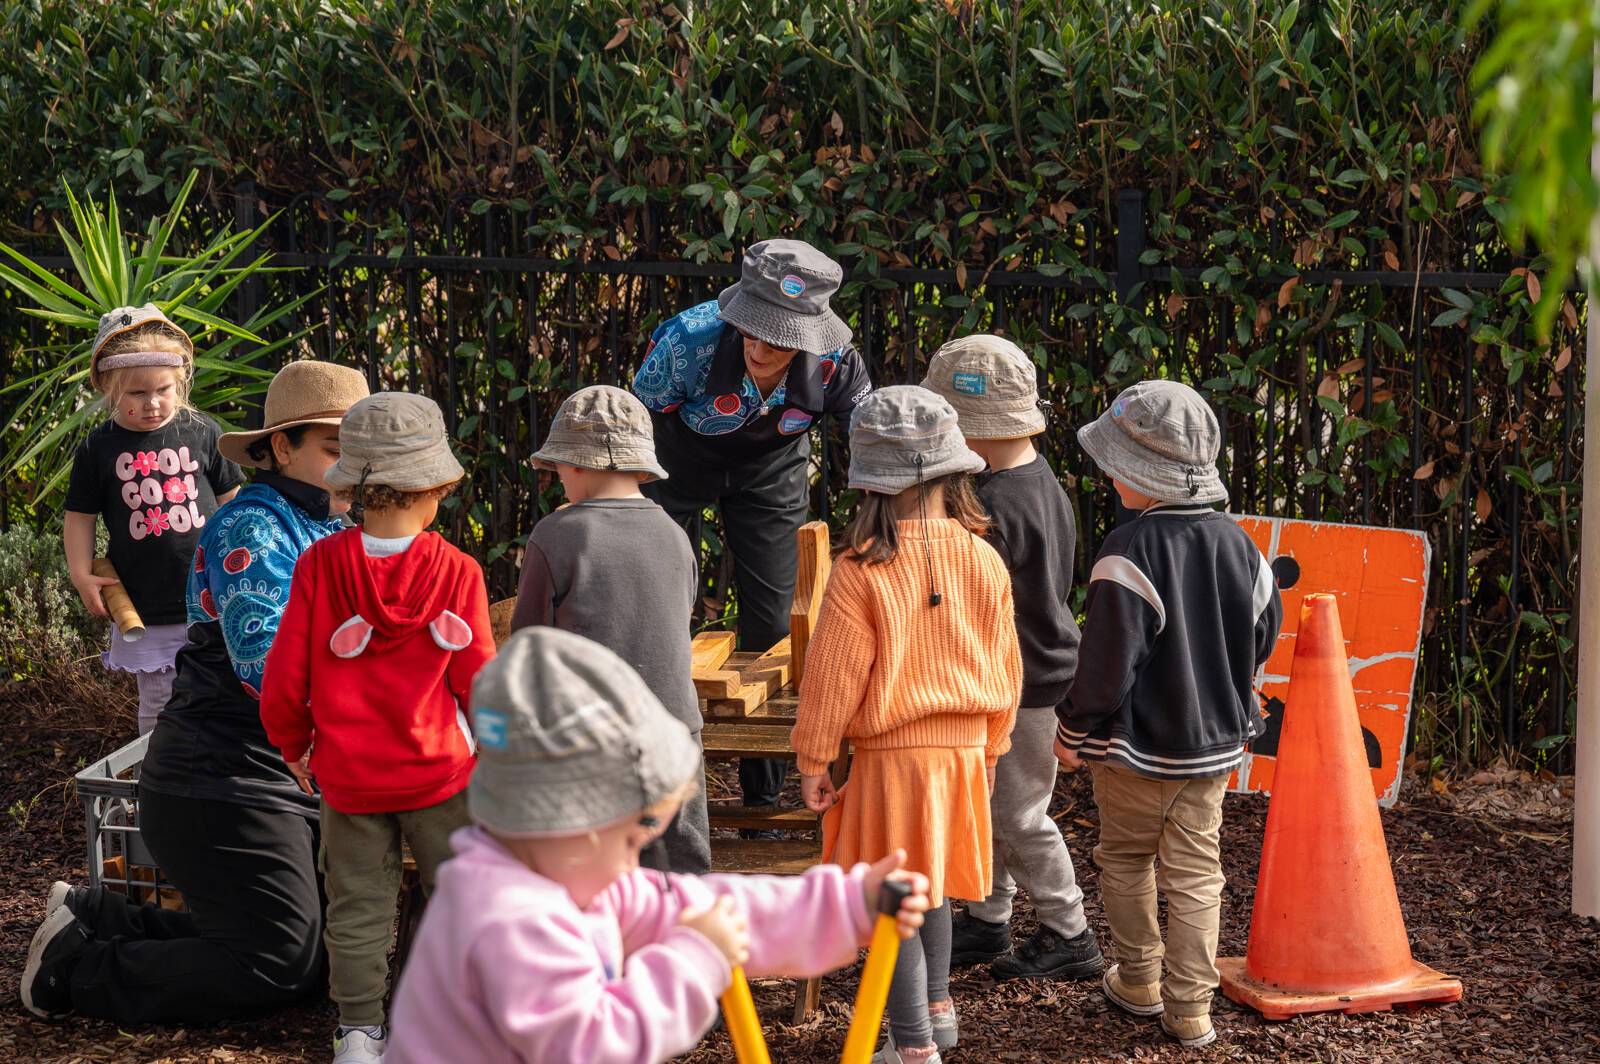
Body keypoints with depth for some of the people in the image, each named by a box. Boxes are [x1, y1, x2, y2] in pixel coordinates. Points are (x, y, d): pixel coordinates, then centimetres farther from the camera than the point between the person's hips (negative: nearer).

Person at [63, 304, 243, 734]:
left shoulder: (203, 433, -1)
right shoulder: (98, 449, -1)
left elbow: (231, 501, 8)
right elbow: (80, 516, 5)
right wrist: (81, 574, -5)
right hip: (143, 609, 0)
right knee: (157, 702, 9)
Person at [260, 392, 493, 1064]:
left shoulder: (319, 566, -8)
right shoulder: (456, 572, -11)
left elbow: (285, 674, -4)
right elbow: (478, 679, -6)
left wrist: (291, 744, 13)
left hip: (348, 775, 1)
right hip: (438, 769, -1)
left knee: (358, 905, 11)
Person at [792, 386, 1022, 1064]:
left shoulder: (860, 570, -16)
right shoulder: (985, 562, -1)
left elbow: (834, 674, -12)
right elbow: (1005, 667, 8)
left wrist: (813, 761, -1)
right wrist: (990, 749, 22)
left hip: (890, 754, -5)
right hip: (964, 747, 5)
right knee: (932, 886, 24)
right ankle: (937, 1007, 38)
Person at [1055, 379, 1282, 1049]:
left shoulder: (1129, 553, -21)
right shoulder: (1237, 544, -1)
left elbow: (1106, 664, -20)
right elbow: (1262, 636, 12)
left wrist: (1073, 729, -5)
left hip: (1136, 746, -5)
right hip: (1216, 742, 5)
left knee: (1125, 858, 17)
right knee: (1195, 870, 9)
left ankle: (1139, 981, 28)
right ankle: (1190, 1009, 9)